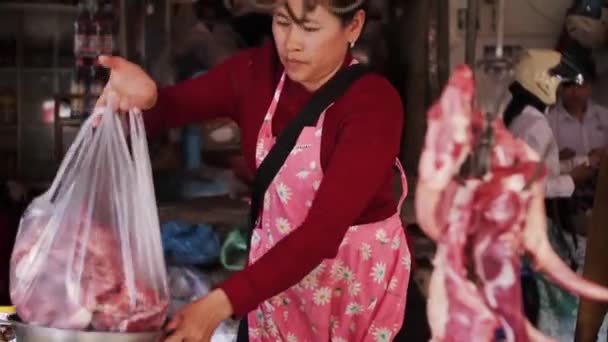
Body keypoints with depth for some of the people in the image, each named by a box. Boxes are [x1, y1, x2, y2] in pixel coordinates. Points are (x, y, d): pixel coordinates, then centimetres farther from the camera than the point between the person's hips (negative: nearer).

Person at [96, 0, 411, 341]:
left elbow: (323, 230, -30)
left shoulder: (374, 103, -23)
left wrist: (221, 303, -38)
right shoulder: (255, 73, -7)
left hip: (363, 278, -3)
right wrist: (145, 98, -42)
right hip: (278, 266, 4)